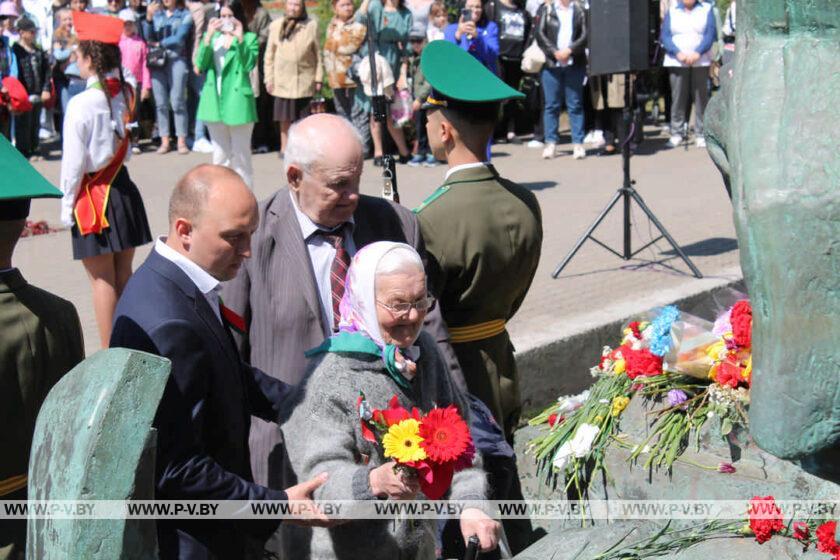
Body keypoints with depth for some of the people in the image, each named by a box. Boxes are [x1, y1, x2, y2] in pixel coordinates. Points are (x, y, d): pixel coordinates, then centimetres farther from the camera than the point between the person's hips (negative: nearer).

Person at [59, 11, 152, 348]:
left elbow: (74, 162, -12)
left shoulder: (81, 104, -16)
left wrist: (67, 206, -5)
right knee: (123, 275, 13)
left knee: (102, 280, 2)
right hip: (123, 187, 6)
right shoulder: (124, 96, 0)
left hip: (93, 194, -6)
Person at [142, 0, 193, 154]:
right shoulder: (156, 13, 13)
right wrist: (148, 18, -9)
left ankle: (181, 141, -1)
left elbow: (179, 38, -7)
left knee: (177, 102, -5)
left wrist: (158, 44, 0)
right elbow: (148, 37, 5)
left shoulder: (185, 15, 3)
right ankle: (164, 141, 7)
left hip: (177, 60, -3)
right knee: (161, 103, 2)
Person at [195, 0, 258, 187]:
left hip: (238, 104, -4)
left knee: (241, 157, -1)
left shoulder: (249, 38, 1)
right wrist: (208, 37, -11)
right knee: (219, 157, 12)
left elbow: (249, 65, -15)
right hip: (214, 103, 4)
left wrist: (240, 38, -18)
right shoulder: (212, 37, 11)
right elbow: (200, 64, -2)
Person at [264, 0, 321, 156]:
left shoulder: (311, 25, 1)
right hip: (282, 79, 1)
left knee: (303, 118, 2)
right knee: (285, 117, 5)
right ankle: (284, 147, 15)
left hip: (304, 79, -1)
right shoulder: (276, 25, 4)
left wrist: (318, 78, 1)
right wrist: (269, 78, 3)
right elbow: (269, 54, 7)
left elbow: (317, 53, 4)